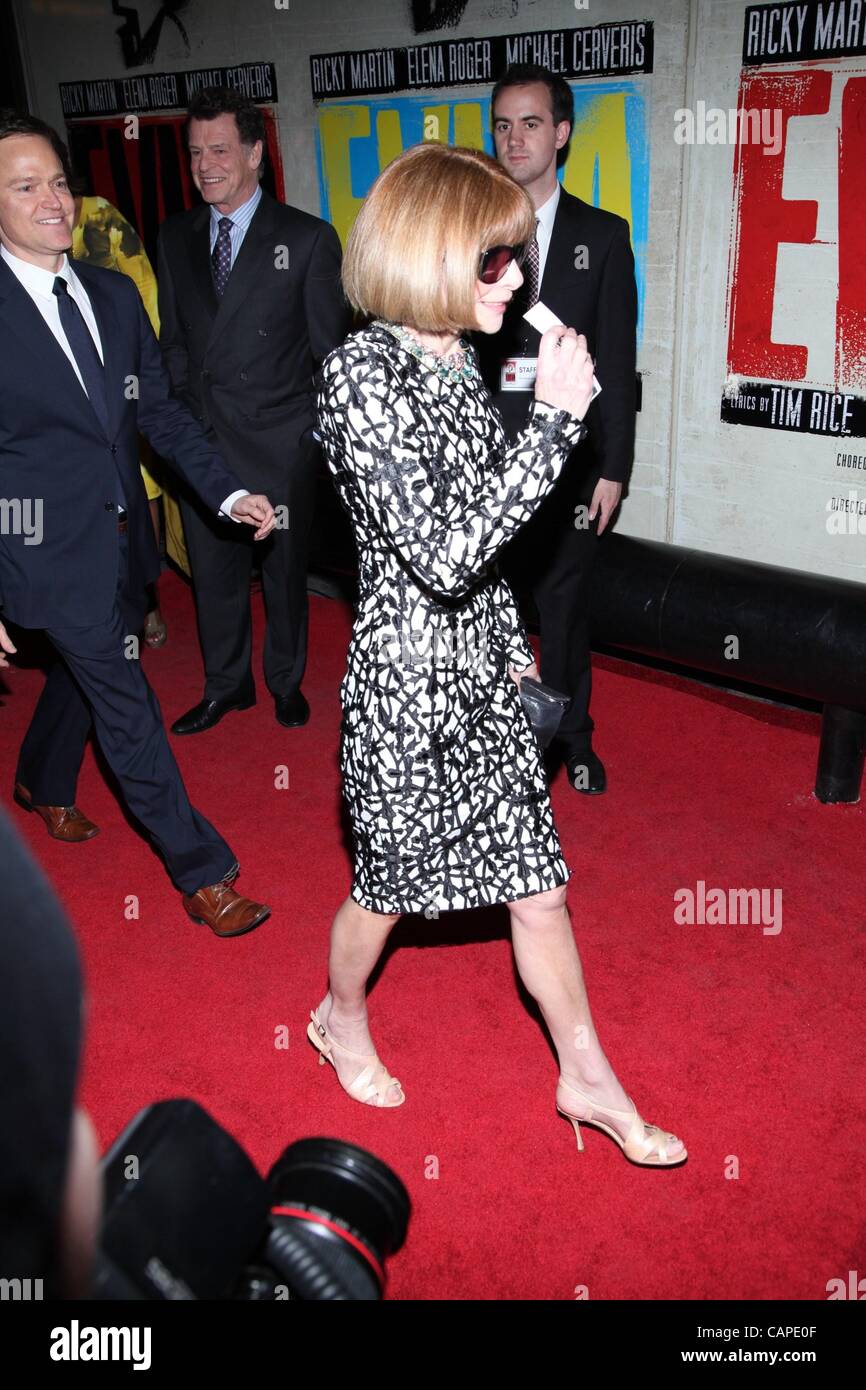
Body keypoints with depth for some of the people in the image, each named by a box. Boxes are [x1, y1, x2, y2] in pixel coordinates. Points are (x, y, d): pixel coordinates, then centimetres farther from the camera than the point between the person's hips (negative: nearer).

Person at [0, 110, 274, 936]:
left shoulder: (114, 294, 5)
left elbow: (158, 410, 9)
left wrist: (228, 492, -3)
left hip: (123, 538, 7)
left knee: (82, 674, 25)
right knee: (127, 709, -1)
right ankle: (201, 872, 10)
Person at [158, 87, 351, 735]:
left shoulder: (308, 238, -3)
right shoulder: (175, 238, 9)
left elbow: (330, 347, -1)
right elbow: (173, 339, 14)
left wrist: (323, 433, -5)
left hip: (281, 445, -3)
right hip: (201, 441, 4)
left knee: (285, 571, 11)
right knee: (214, 572, 12)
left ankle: (286, 681, 32)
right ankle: (226, 686, 31)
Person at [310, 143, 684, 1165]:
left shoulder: (454, 360, 6)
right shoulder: (365, 373, -20)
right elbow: (441, 556, -29)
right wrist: (553, 419, -26)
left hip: (479, 669, 7)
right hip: (407, 679, -7)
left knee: (537, 879, 14)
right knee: (389, 881, 15)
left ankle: (587, 1077, 32)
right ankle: (342, 1022, 46)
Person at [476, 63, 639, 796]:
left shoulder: (601, 235, 3)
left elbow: (617, 361, 1)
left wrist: (613, 468, -4)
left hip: (567, 459, 0)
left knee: (565, 604, 10)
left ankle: (571, 738, 29)